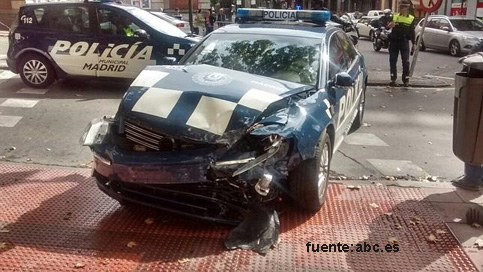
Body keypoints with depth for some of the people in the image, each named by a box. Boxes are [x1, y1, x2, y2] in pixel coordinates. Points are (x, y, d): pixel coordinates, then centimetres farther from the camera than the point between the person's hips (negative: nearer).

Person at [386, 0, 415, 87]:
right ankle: (393, 79, 14)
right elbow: (387, 26, -1)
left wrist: (414, 44, 6)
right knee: (393, 61, 4)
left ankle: (406, 80, 4)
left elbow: (412, 32, 8)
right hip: (394, 41, 1)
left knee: (406, 62, -4)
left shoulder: (411, 18, 3)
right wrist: (389, 26, -26)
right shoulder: (394, 16, 4)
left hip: (404, 42, -1)